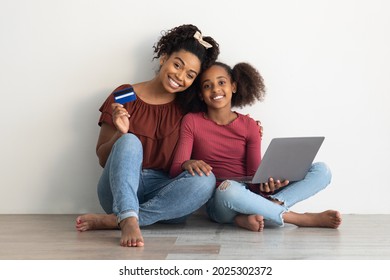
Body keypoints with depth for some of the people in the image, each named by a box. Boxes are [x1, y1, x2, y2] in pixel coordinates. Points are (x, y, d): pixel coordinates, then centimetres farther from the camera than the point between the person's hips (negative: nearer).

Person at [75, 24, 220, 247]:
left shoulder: (187, 107, 9)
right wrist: (120, 133, -18)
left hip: (165, 194, 2)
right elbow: (102, 158, 3)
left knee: (206, 180, -27)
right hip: (119, 189, -2)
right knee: (130, 141, -27)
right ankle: (129, 221, -47)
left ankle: (112, 220, -28)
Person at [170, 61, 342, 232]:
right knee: (228, 188, -41)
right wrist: (187, 165, -31)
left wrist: (266, 184, -25)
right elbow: (175, 170, -7)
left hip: (249, 196, 4)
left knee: (321, 170, -8)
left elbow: (255, 175, -1)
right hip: (219, 202, -3)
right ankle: (301, 219, -22)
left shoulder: (249, 126, 7)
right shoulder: (191, 122, 2)